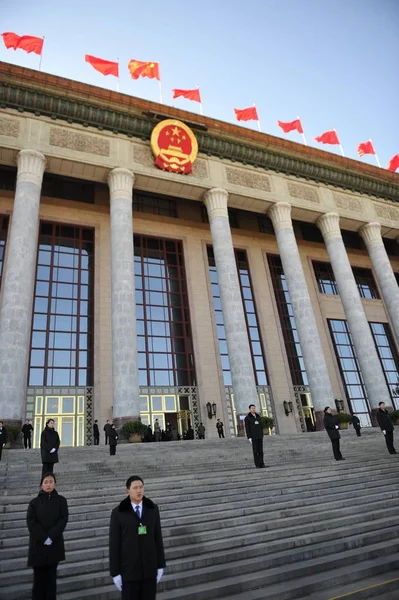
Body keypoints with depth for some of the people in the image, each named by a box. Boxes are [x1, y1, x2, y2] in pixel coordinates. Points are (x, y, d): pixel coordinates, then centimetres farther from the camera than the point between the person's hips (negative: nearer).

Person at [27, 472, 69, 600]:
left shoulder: (61, 500, 0)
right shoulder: (34, 502, 0)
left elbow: (63, 519, -5)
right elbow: (31, 522, -7)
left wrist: (51, 537, -16)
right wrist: (43, 538, -15)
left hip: (55, 544, 0)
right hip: (38, 545, 0)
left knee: (51, 576, 7)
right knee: (39, 577, 3)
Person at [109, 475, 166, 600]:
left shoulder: (153, 509, -2)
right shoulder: (118, 513, -10)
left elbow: (158, 538, 4)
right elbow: (114, 544, -6)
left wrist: (161, 565, 3)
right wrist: (115, 573, -6)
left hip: (149, 567, 3)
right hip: (129, 568, -2)